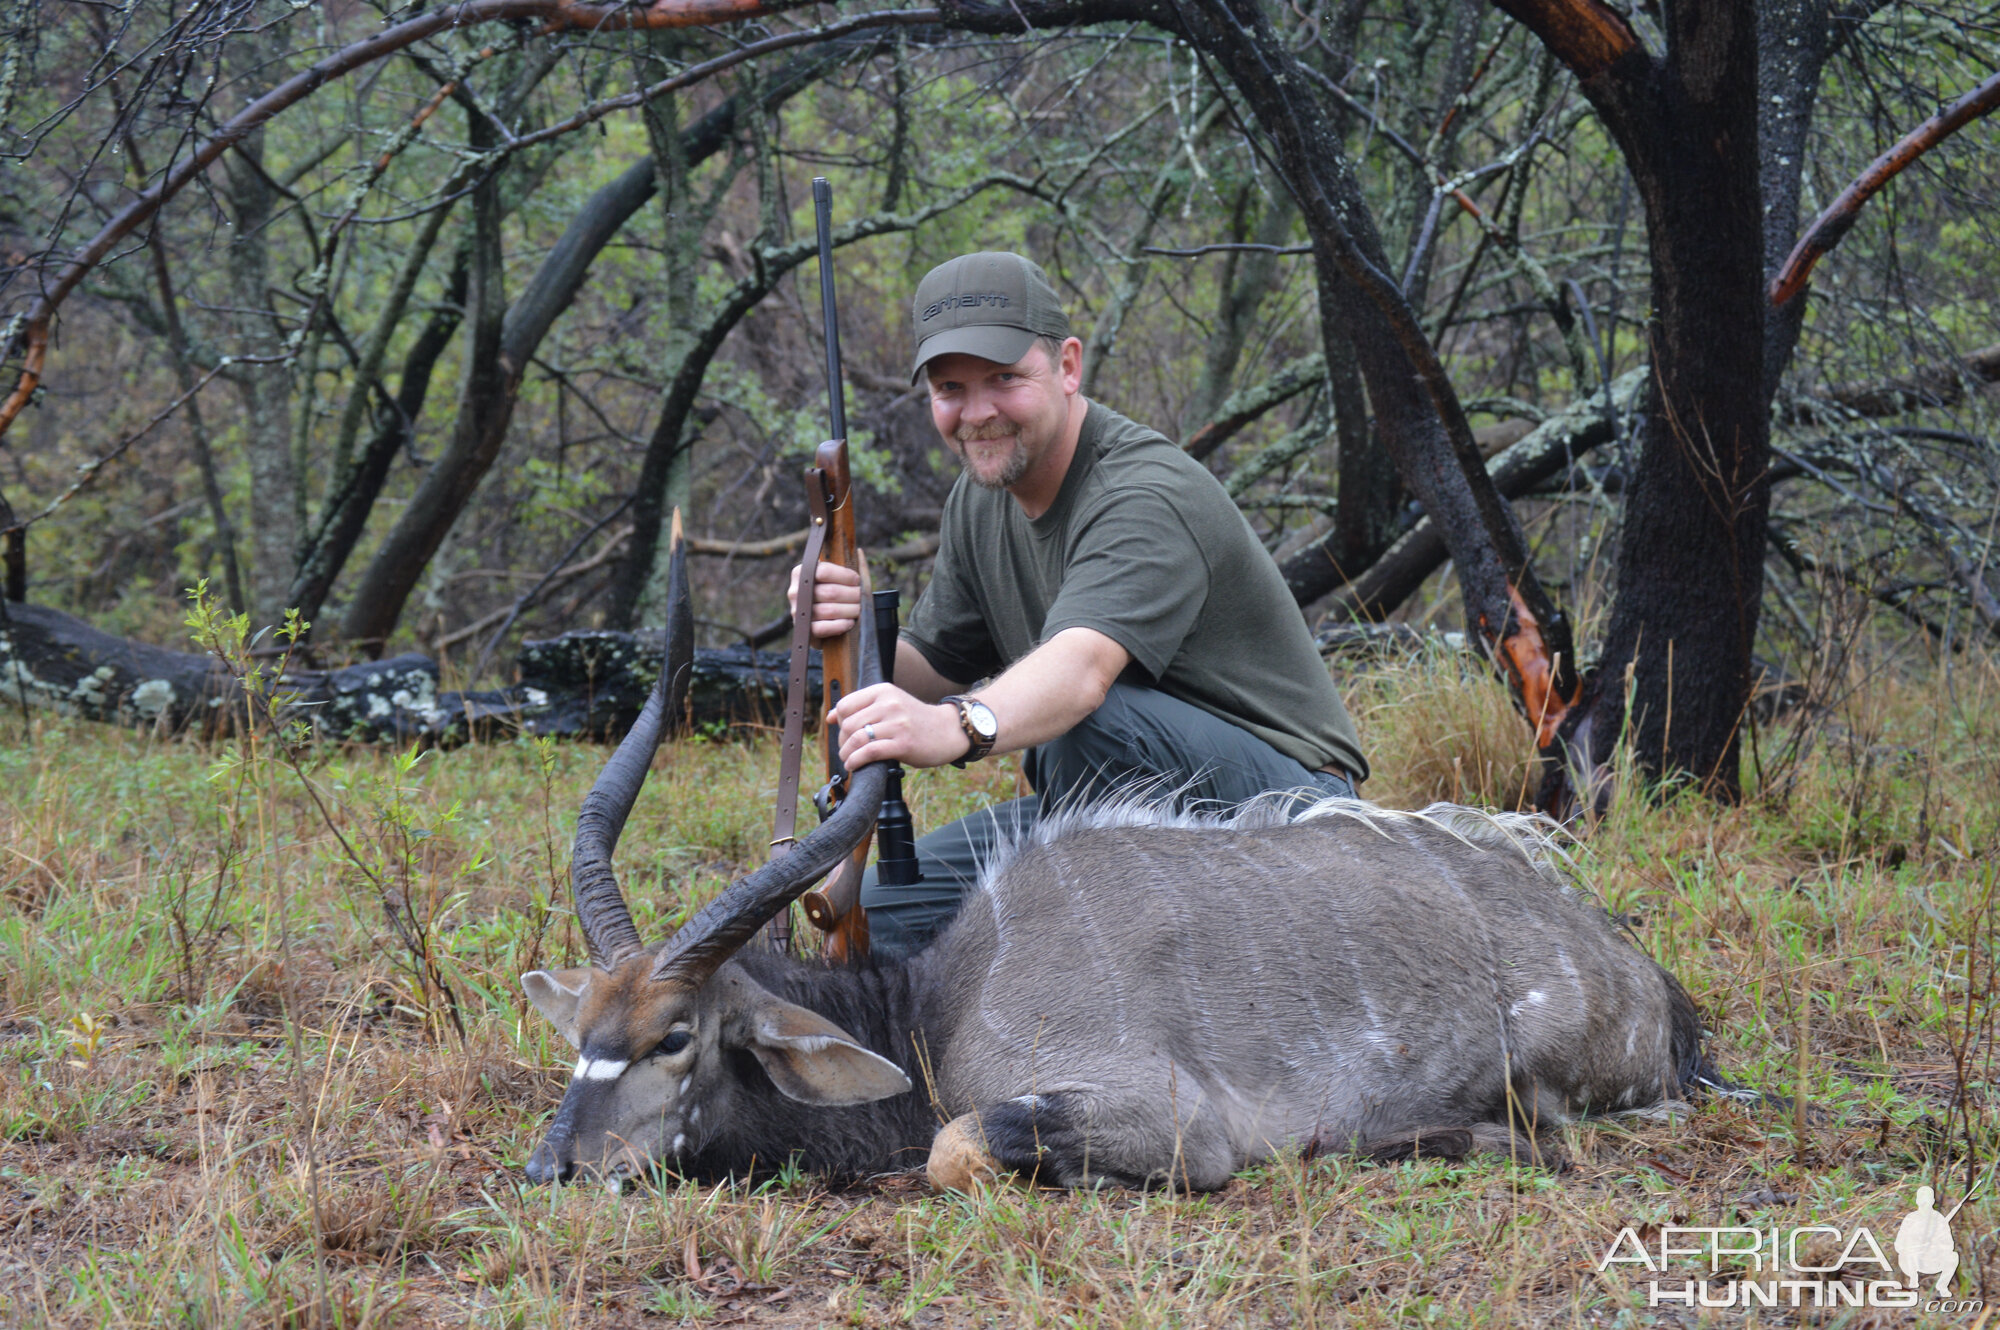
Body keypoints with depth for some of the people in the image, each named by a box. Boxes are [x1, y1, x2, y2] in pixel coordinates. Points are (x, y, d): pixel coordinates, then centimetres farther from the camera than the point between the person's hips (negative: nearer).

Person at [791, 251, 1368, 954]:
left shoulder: (1148, 496, -24)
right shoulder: (980, 501, 5)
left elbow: (1083, 666, -42)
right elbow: (935, 672, 8)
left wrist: (960, 726, -62)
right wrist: (860, 633, -16)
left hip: (1283, 799, -8)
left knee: (1092, 718, -36)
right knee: (882, 910, -2)